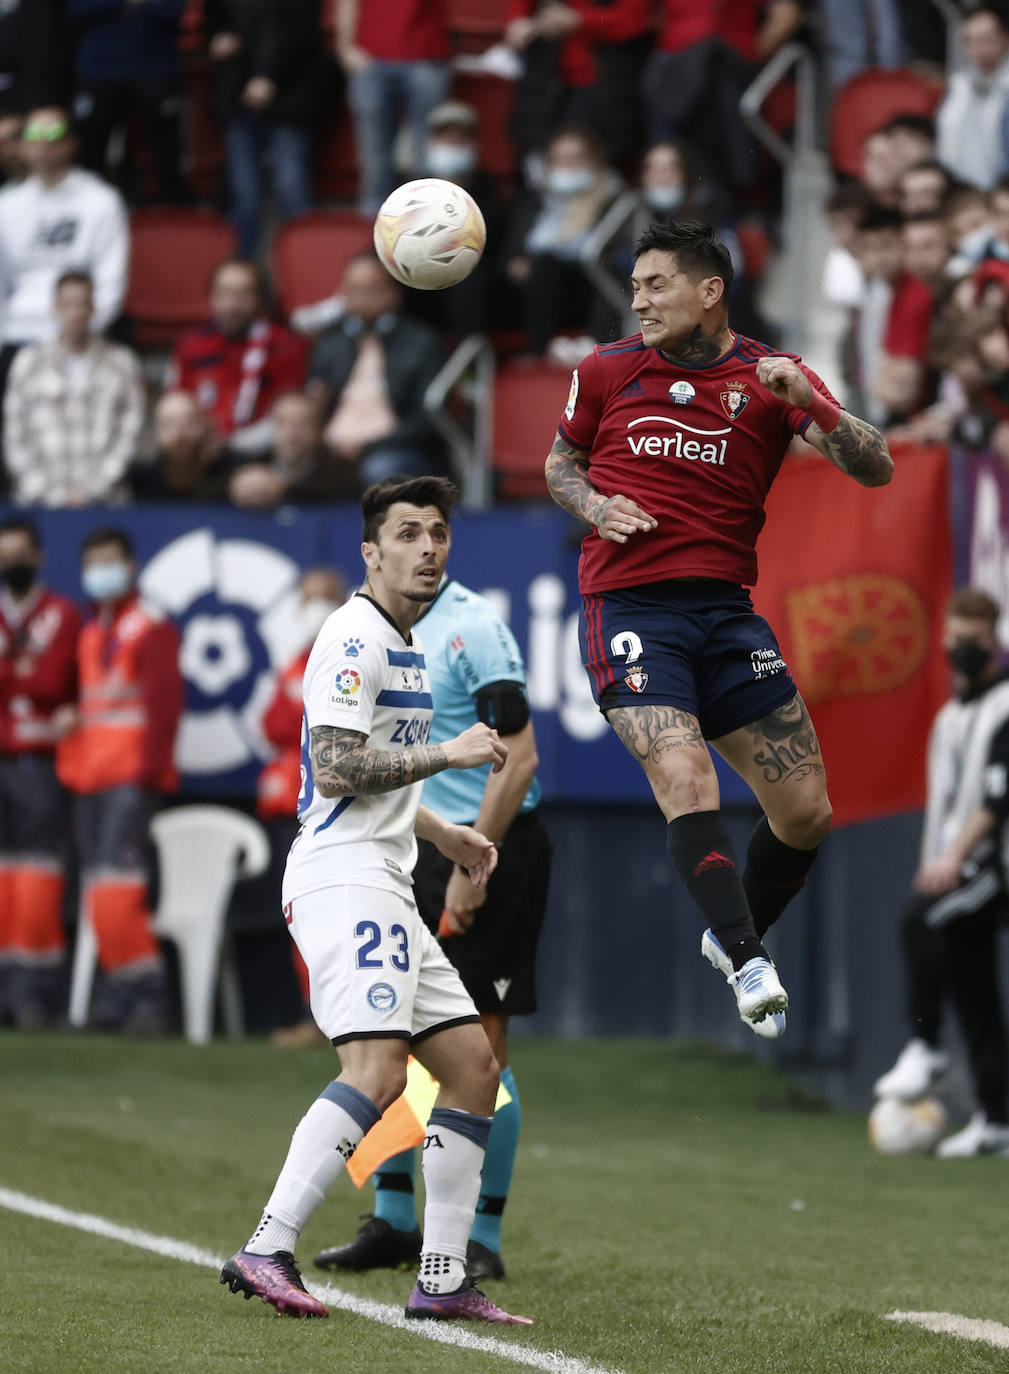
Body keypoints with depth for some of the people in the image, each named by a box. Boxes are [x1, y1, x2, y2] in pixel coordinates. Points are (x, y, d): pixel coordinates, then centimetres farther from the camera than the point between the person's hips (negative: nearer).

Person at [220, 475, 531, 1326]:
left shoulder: (405, 646, 23)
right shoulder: (356, 639, -9)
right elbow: (334, 771, -19)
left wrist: (444, 835, 28)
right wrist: (447, 754, -15)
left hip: (385, 888, 10)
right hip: (342, 880, -10)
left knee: (473, 1065, 7)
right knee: (378, 1068, -24)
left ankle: (443, 1280, 8)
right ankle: (267, 1252, -27)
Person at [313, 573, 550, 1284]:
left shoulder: (474, 629, -15)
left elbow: (519, 759, -19)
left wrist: (470, 869, -21)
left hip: (490, 851, -8)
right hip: (415, 852, 8)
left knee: (481, 1046, -5)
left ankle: (483, 1239, 2)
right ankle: (393, 1224, 16)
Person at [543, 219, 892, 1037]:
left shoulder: (771, 380, 4)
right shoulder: (608, 371, 7)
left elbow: (876, 470, -5)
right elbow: (561, 462, 23)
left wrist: (808, 403, -22)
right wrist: (596, 507, 0)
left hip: (726, 606, 2)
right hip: (629, 607, -2)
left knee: (806, 811, 1)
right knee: (685, 780, -25)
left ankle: (732, 936, 26)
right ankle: (751, 967, -27)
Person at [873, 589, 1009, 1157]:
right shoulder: (952, 713, 20)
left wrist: (955, 858, -22)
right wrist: (931, 862, 21)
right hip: (951, 868, 9)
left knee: (920, 919, -32)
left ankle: (926, 1047, -23)